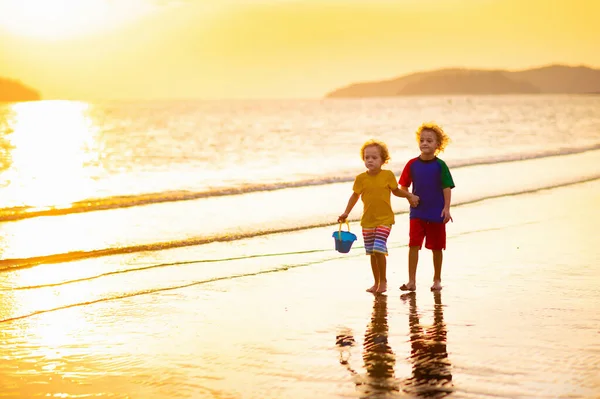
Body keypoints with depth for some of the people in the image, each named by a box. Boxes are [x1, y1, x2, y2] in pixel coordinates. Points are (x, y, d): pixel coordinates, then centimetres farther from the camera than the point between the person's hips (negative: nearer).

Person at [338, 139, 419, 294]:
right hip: (367, 220, 3)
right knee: (372, 253, 9)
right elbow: (355, 195, 11)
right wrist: (346, 213, 9)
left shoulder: (388, 175, -5)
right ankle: (376, 282, 23)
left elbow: (396, 191, 11)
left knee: (379, 249, -14)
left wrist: (410, 195, -1)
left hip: (384, 219, -3)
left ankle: (383, 281, 2)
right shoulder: (361, 178, -2)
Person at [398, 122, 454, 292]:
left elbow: (446, 188, -4)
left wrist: (446, 208, -10)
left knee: (436, 247, 9)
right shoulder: (412, 164, 0)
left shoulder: (440, 165, -6)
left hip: (437, 213, -1)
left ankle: (437, 279, 23)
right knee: (413, 244, -6)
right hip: (417, 212, 1)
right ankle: (411, 281, -3)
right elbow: (403, 186, 7)